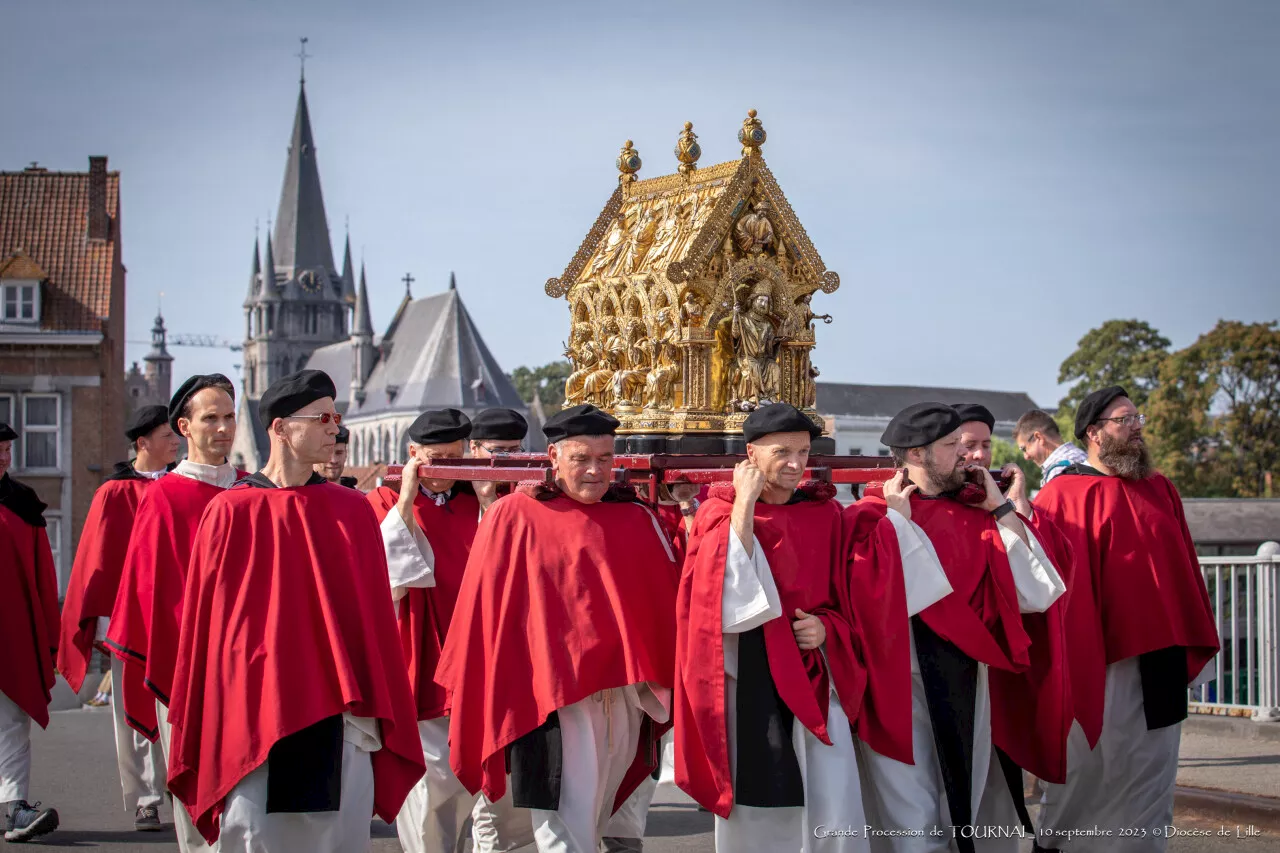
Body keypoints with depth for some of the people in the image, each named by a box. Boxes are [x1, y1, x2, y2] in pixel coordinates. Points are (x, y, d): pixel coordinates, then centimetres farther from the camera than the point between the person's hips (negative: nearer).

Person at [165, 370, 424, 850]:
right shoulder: (231, 512, 0)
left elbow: (374, 615, 8)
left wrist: (374, 713, 4)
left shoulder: (352, 511, 7)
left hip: (336, 715, 2)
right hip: (255, 716, -2)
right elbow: (204, 619, 2)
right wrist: (202, 724, 2)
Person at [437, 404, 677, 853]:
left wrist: (661, 692, 7)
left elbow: (667, 603, 12)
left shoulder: (638, 520, 10)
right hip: (553, 696, -4)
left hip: (625, 698, 4)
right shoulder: (513, 517, 0)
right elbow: (486, 613, 2)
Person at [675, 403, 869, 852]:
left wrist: (826, 628, -9)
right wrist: (745, 503, -16)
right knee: (754, 806, 2)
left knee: (833, 812, -6)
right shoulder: (720, 512, 0)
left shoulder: (825, 515, 7)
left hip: (813, 677, 2)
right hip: (745, 679, -2)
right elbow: (729, 588, -17)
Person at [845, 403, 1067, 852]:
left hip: (969, 689, 5)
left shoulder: (977, 513, 7)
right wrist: (897, 517, -14)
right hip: (903, 692, -5)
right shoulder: (873, 517, -5)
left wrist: (1000, 508, -3)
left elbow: (1035, 590, -3)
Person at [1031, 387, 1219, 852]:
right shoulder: (1064, 496, -7)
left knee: (1152, 768, 11)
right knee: (1092, 767, 2)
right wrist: (1071, 658, -15)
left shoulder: (1159, 489, 12)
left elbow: (1184, 568, 15)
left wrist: (1196, 640, 11)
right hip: (1100, 657, -6)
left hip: (1161, 653, 6)